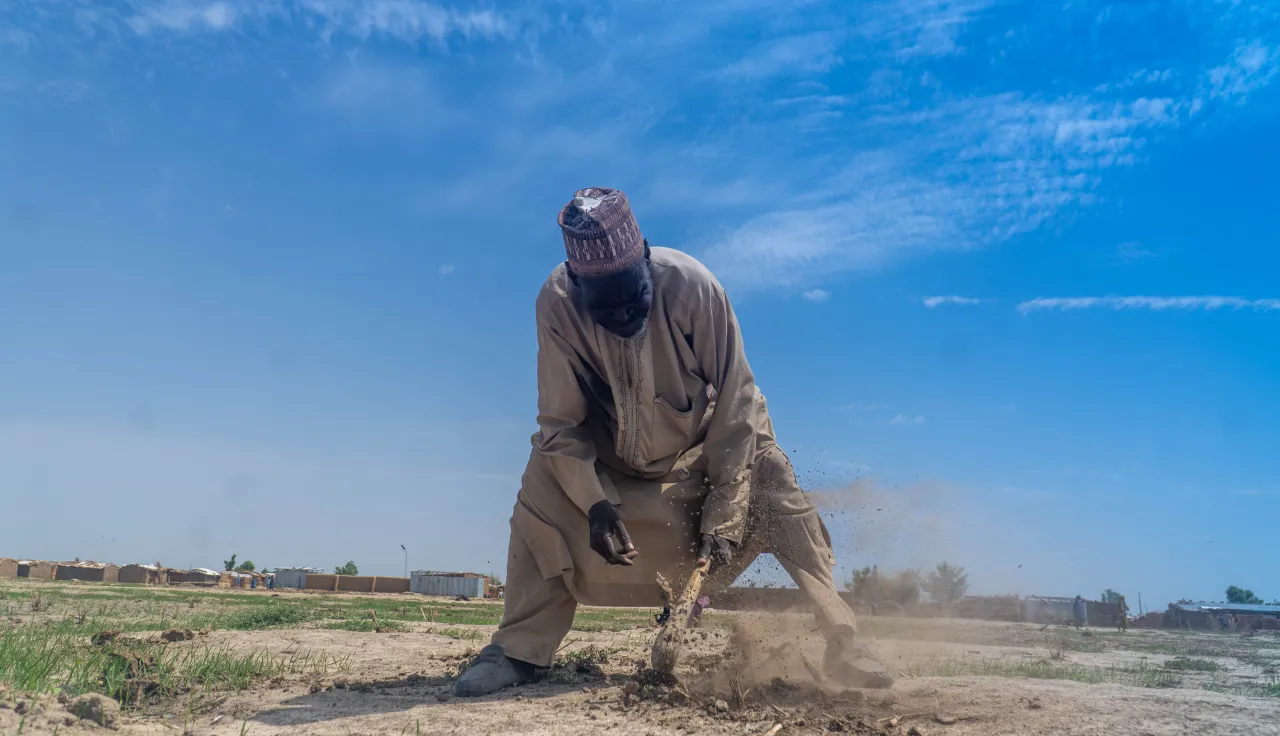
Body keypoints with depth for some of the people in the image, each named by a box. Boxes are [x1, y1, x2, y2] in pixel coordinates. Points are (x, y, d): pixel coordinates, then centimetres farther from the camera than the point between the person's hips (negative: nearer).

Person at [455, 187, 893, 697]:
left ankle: (841, 644, -6)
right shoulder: (557, 305, -28)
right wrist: (595, 504, -34)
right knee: (545, 479, -22)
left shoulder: (691, 285, -32)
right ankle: (520, 649, -10)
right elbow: (561, 423, -20)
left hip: (708, 437, -1)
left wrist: (720, 516, -26)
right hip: (611, 449, 1)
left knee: (778, 502, -20)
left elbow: (734, 406, -25)